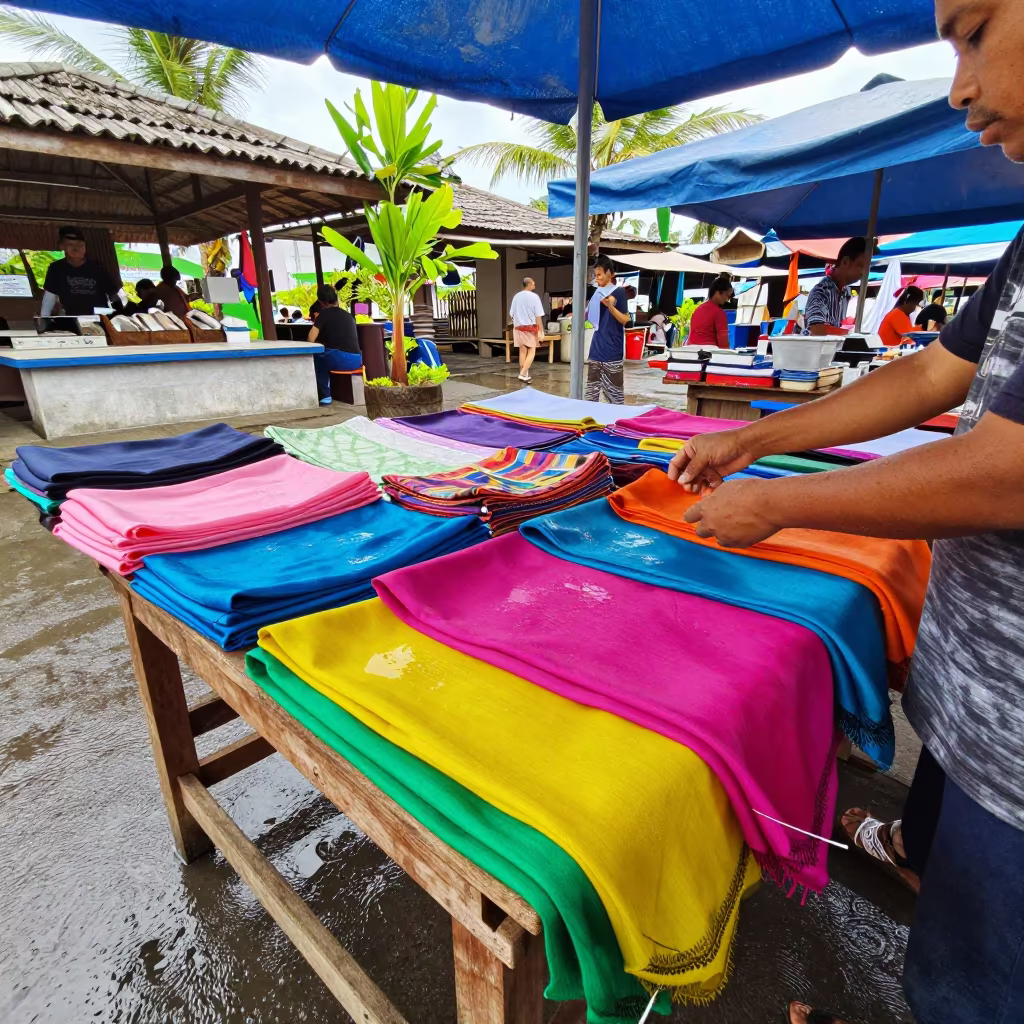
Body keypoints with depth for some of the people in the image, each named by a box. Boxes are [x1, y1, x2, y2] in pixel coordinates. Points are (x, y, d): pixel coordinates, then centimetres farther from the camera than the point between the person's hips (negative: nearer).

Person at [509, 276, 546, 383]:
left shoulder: (516, 296, 6)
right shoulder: (534, 296, -9)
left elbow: (512, 314, 9)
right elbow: (538, 316, -11)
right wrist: (541, 330, -7)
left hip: (518, 327, 5)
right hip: (530, 327, -5)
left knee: (522, 351, 11)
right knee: (531, 351, 2)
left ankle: (524, 374, 13)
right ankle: (523, 374, -12)